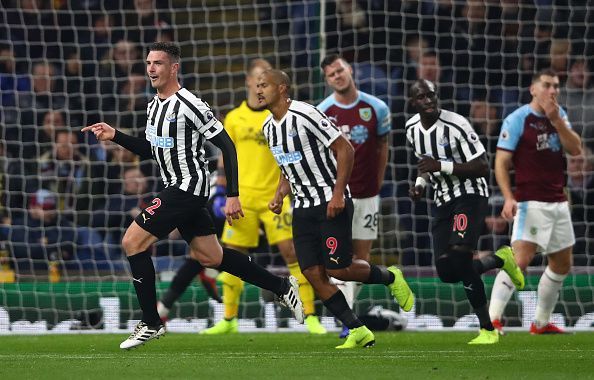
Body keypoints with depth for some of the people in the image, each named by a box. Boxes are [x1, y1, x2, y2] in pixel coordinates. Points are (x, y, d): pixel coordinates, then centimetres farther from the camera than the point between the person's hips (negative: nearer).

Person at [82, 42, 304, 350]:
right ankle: (282, 287, 26)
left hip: (188, 186, -9)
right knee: (209, 256, 15)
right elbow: (150, 150, 23)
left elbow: (226, 146, -16)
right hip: (176, 187, 9)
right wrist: (115, 136, 10)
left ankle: (150, 323, -4)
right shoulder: (154, 105, 10)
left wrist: (233, 195, -19)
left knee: (133, 242, -12)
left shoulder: (189, 105, -17)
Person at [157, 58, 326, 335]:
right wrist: (220, 195, 8)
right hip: (242, 197, 2)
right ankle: (228, 320, 13)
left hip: (275, 196, -2)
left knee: (292, 252, -10)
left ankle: (310, 317, -5)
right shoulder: (234, 118, 8)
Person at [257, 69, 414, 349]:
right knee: (313, 274, -3)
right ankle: (358, 331, 3)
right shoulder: (268, 128, 10)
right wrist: (279, 196, 6)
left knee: (337, 269, -12)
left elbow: (344, 149, -15)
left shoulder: (305, 115, -16)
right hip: (303, 208, 8)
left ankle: (389, 277, 17)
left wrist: (338, 194, -21)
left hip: (331, 203, -8)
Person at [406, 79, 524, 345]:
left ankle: (488, 329, -15)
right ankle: (500, 259, 24)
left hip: (470, 195, -7)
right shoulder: (412, 129, 4)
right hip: (443, 202, 7)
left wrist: (441, 166, -26)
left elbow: (482, 168, -18)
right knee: (447, 272, -4)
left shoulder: (456, 125, -18)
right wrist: (421, 182, 1)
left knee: (460, 257, -24)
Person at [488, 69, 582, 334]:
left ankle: (541, 322, 24)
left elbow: (575, 149, 1)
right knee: (520, 260, -21)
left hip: (558, 202, 7)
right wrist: (508, 198, -22)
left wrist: (556, 120, -11)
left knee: (562, 264, 13)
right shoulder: (517, 119, -7)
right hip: (531, 203, -7)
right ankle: (492, 320, -24)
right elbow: (501, 163, -9)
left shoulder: (559, 116, 12)